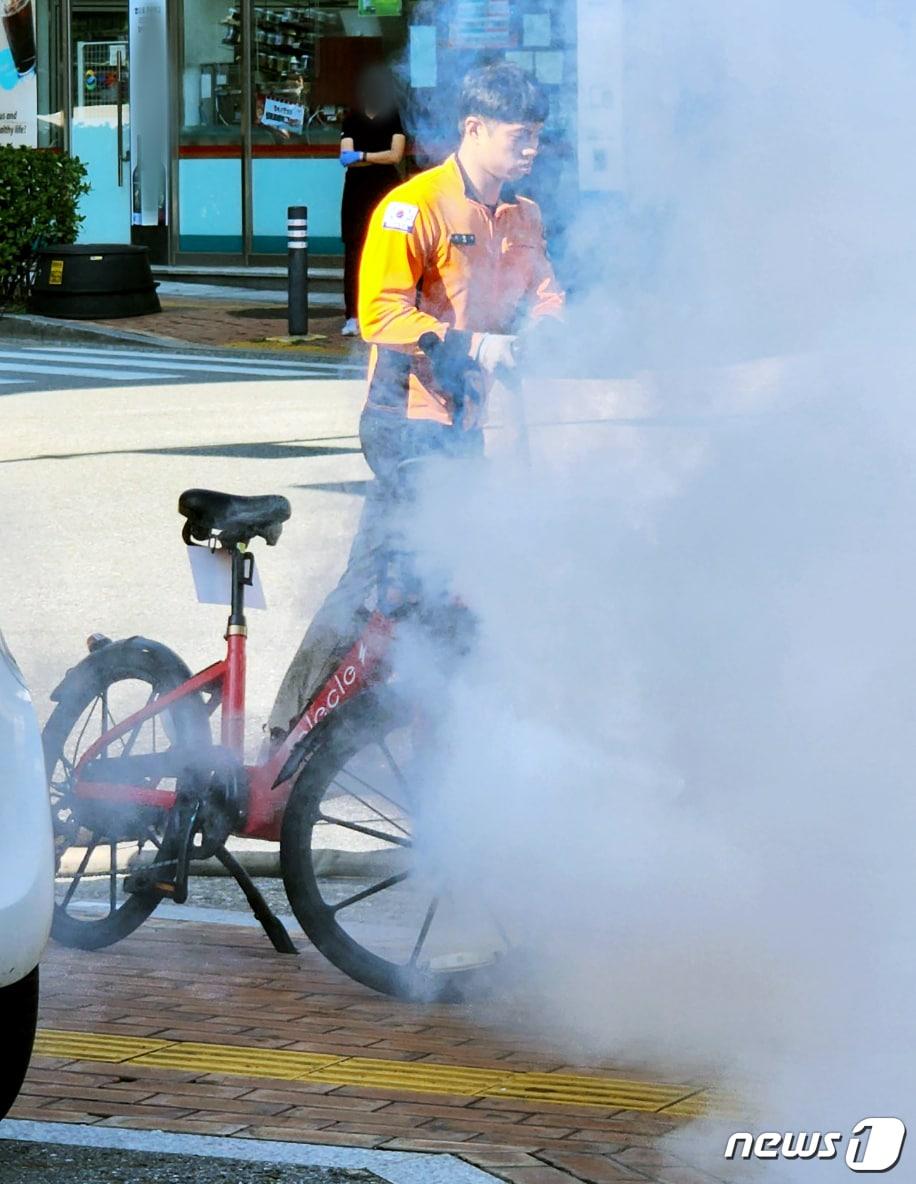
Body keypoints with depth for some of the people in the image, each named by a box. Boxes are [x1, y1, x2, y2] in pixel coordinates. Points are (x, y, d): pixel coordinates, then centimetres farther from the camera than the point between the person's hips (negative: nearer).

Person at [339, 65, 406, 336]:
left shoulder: (395, 119, 3)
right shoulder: (351, 121, 9)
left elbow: (395, 155, -7)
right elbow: (347, 157, -1)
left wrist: (362, 156, -9)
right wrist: (380, 158, -13)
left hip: (387, 191, -2)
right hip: (356, 192, 2)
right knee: (353, 253, -3)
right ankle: (352, 317, -3)